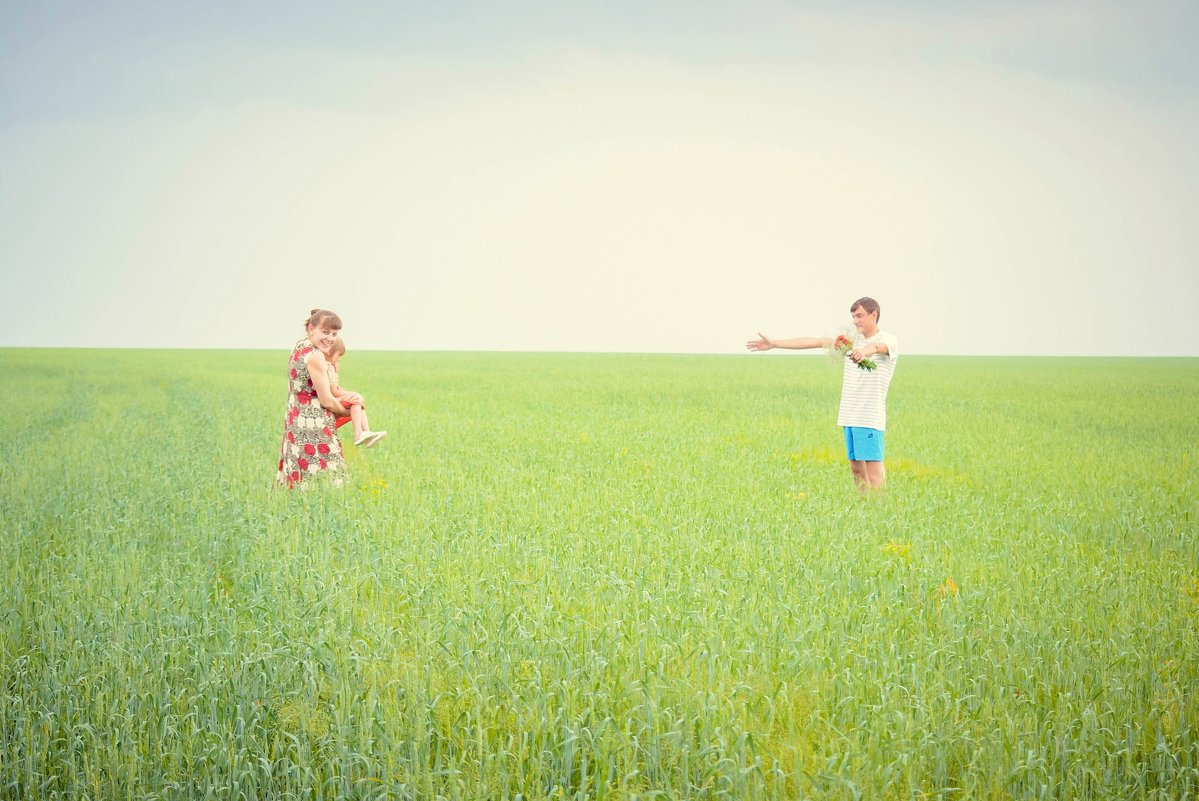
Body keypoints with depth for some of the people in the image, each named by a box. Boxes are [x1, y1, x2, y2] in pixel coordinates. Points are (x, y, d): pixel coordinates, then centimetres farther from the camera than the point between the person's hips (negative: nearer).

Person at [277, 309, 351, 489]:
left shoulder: (298, 348, 10)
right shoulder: (315, 356, -17)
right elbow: (327, 401, -14)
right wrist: (348, 412, 3)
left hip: (295, 422, 10)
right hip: (314, 427, -10)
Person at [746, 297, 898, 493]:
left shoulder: (889, 341, -5)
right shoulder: (852, 339, 14)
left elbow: (877, 346, -29)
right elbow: (815, 341, 13)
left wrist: (865, 351, -54)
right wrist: (773, 343, 12)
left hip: (869, 417, -7)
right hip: (849, 416, 7)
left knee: (874, 468, -11)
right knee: (856, 467, 7)